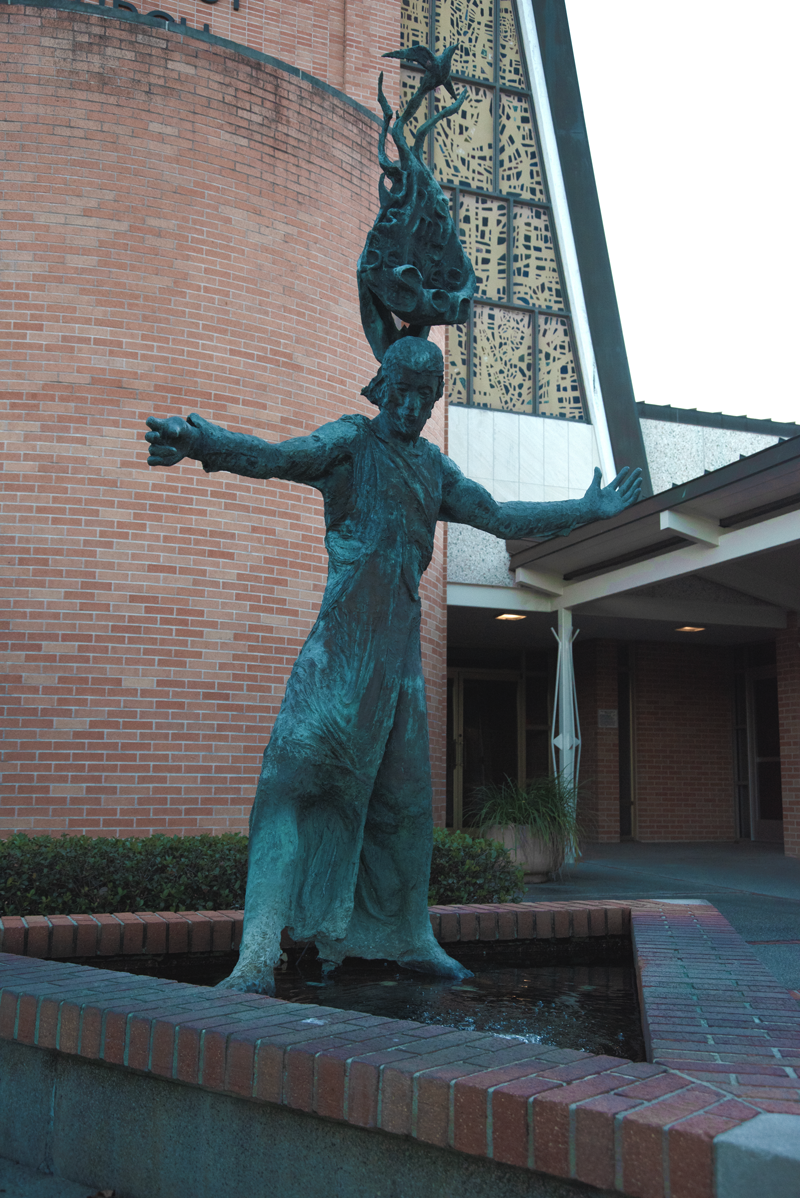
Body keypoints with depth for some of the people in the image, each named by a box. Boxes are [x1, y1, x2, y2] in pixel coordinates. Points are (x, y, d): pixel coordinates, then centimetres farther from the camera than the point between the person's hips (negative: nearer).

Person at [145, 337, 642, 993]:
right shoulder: (353, 440, 2)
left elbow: (502, 517, 31)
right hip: (345, 636, -6)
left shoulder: (433, 465, 20)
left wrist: (590, 510, 34)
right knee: (295, 771, -18)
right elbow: (277, 456, -17)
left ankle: (411, 939, 26)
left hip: (402, 643, 6)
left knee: (405, 795, 12)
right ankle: (259, 957, -20)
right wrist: (199, 438, -37)